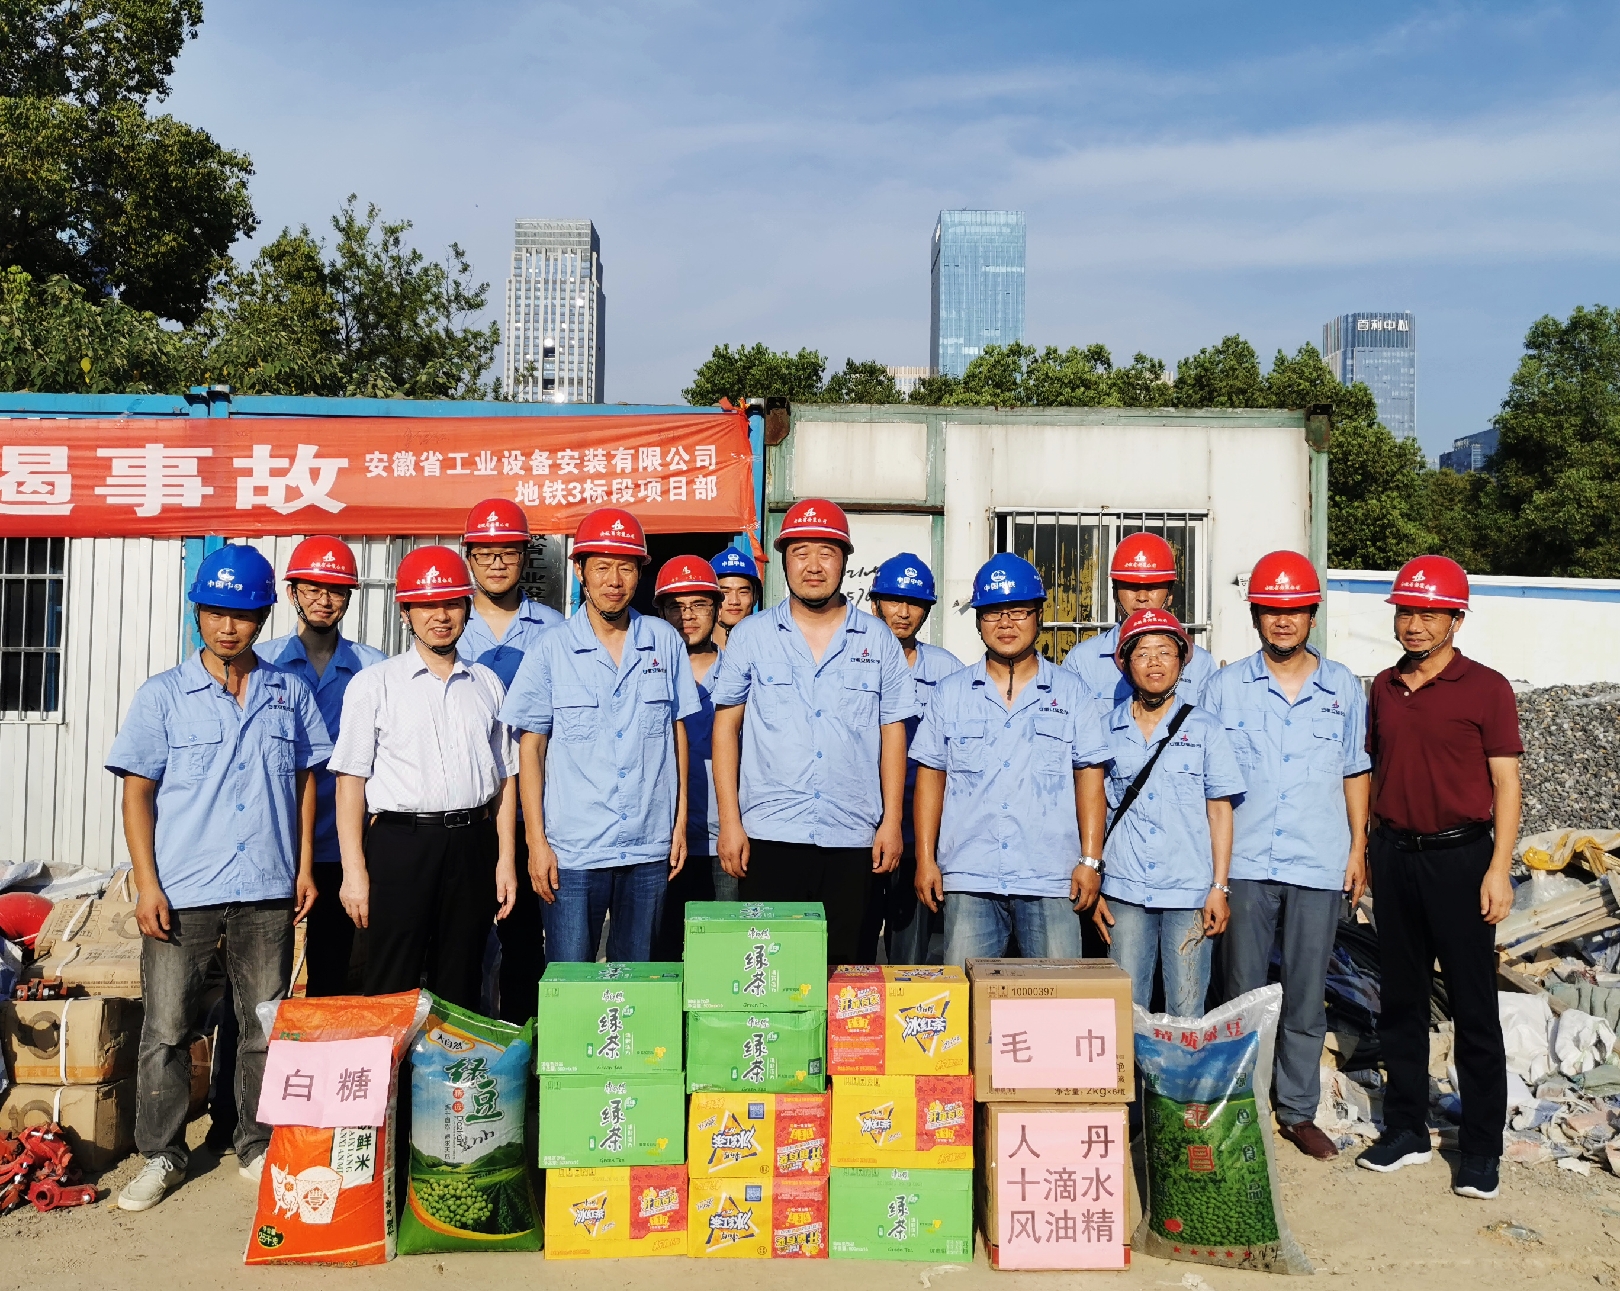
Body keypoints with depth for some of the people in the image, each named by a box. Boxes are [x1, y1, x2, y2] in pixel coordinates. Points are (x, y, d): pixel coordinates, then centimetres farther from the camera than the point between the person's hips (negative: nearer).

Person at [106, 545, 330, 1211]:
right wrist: (147, 885, -7)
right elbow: (137, 793, 0)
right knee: (167, 1028, 5)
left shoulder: (290, 692, 6)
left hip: (268, 891, 2)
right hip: (182, 892, -1)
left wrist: (304, 866, 6)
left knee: (265, 1028, 10)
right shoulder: (163, 695, 0)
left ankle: (259, 1148, 25)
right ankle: (162, 1156, 21)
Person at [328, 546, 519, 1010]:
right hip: (399, 842, -3)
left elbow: (505, 777, 12)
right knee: (392, 991, 0)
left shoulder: (487, 685, 11)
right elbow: (350, 779, -2)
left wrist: (505, 858, 5)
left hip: (471, 843, 3)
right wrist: (354, 869, -8)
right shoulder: (374, 684, 2)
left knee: (461, 989, 10)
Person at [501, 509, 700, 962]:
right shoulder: (551, 651, -1)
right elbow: (531, 747, 1)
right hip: (573, 852, -2)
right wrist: (536, 840, -4)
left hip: (649, 849, 2)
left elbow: (678, 733, 10)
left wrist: (681, 822, 7)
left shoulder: (665, 643, 5)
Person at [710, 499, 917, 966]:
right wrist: (729, 821, -1)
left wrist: (891, 820, 1)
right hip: (770, 834, -1)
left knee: (842, 967, 6)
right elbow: (726, 726, 5)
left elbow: (892, 731, 8)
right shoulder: (750, 636, 6)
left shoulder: (878, 640, 8)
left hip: (853, 838, 1)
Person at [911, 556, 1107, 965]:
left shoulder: (1070, 693, 8)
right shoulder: (951, 693, 10)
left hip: (1050, 880, 0)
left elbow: (1089, 777, 6)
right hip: (968, 877, 1)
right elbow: (931, 775, 9)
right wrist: (925, 858, 2)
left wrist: (1090, 860, -2)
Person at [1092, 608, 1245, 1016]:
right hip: (1124, 892, 1)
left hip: (1189, 892, -1)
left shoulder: (1204, 729, 4)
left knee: (1186, 1013, 5)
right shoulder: (1106, 730, 6)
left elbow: (1219, 810, 4)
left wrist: (1220, 887, -2)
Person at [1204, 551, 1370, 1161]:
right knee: (1242, 995, 7)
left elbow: (1355, 772, 12)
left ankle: (1298, 1111, 23)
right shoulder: (1225, 687, 2)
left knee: (1306, 997, 10)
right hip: (1244, 863, -1)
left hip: (1319, 866, 1)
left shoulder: (1343, 688, 6)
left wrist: (1357, 849, 7)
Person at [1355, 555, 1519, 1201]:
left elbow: (1506, 782, -7)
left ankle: (1480, 1149, 14)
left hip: (1459, 857, -5)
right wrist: (1365, 849, 11)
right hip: (1394, 856, 5)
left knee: (1474, 1008, 2)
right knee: (1401, 998, 12)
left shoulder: (1485, 688, -6)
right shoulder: (1383, 687, 9)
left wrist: (1499, 868, -13)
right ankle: (1405, 1129, 25)